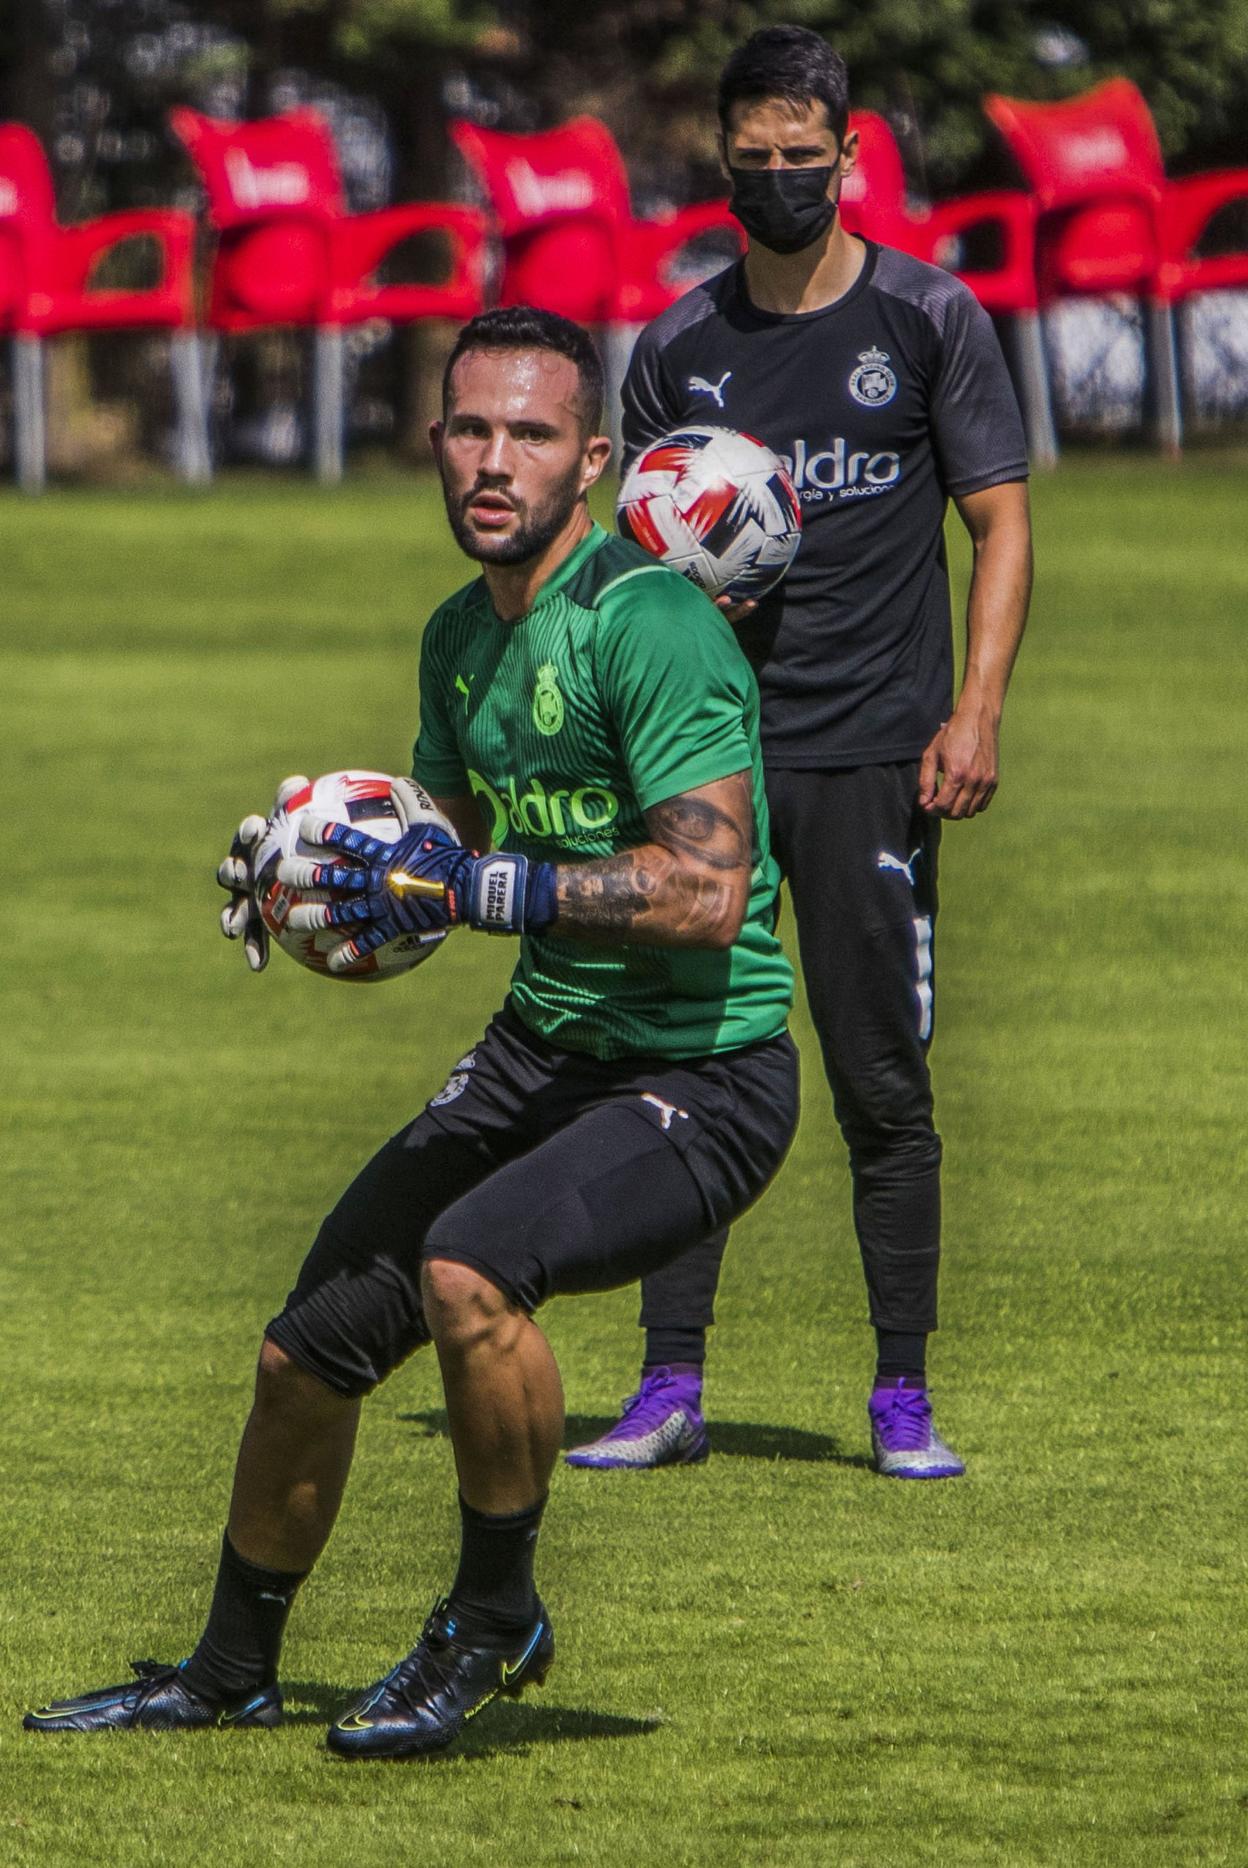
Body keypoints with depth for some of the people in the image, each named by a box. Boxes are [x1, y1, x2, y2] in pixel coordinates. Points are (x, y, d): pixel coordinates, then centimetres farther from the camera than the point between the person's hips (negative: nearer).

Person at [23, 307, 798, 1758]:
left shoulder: (650, 626, -19)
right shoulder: (460, 636, 8)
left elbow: (709, 892, -28)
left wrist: (465, 888, -29)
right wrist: (336, 882, 2)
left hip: (704, 1078, -8)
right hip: (543, 1047, 8)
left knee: (469, 1265, -33)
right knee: (311, 1347, 9)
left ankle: (496, 1622, -9)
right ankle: (230, 1674, 34)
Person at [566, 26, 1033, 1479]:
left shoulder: (928, 319, 3)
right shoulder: (678, 348, 10)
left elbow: (999, 523, 3)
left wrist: (975, 710, -8)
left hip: (872, 756, -2)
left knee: (883, 1084, -2)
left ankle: (903, 1396, 4)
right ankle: (670, 1386, 4)